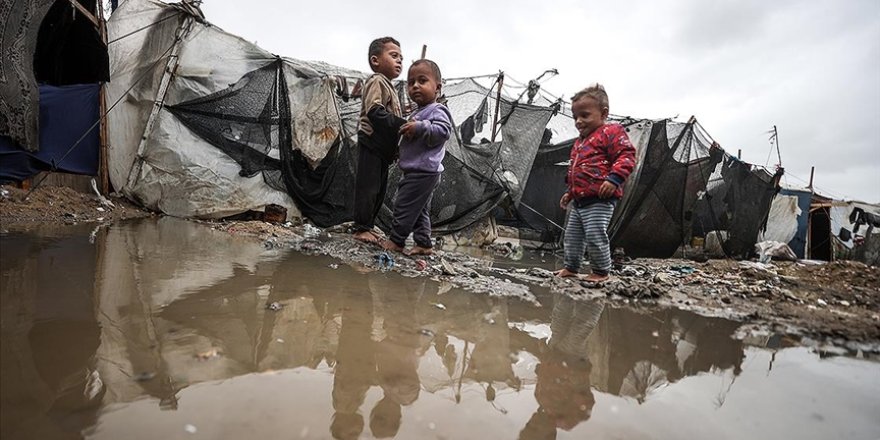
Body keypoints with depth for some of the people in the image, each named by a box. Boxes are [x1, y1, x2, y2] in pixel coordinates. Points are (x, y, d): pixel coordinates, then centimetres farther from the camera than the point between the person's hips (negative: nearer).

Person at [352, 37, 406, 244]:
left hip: (383, 147, 10)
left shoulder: (388, 85, 23)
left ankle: (367, 226, 21)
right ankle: (361, 228, 0)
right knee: (368, 187, -7)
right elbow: (374, 112, -22)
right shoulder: (377, 81, -7)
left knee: (379, 189, 13)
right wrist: (402, 124, -25)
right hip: (371, 144, -10)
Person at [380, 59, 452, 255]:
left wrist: (419, 127, -30)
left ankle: (396, 240, 7)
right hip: (418, 171, 11)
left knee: (404, 205, -4)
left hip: (423, 171, -11)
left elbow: (442, 130, -28)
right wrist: (407, 129, 15)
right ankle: (424, 244, 22)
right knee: (419, 209, 14)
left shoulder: (437, 110, -10)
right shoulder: (419, 113, 20)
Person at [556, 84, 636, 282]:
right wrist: (570, 193, 30)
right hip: (579, 201, 9)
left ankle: (601, 271, 8)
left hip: (599, 200, -9)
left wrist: (614, 179, -28)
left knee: (595, 236, -9)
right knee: (572, 236, 15)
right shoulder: (579, 142, 21)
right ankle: (571, 267, 28)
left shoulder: (611, 132, -6)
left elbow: (626, 157, -16)